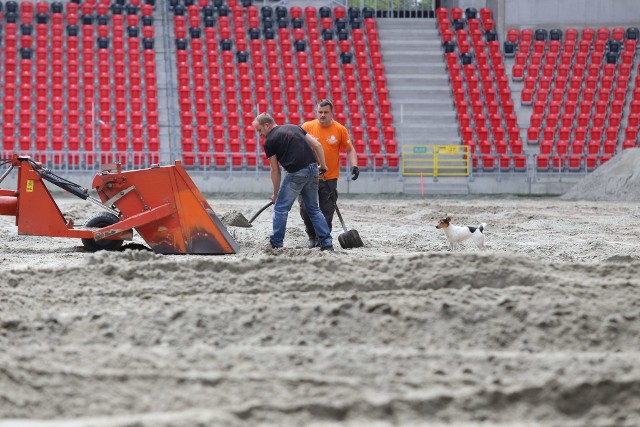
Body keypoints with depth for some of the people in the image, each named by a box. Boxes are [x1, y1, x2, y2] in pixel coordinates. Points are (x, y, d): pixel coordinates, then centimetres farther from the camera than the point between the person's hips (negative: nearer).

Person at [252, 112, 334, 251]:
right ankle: (327, 243, 12)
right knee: (313, 208, 18)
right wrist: (323, 165, 22)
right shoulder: (294, 128, 19)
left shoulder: (270, 141, 1)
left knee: (281, 208, 5)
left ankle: (276, 244, 7)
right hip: (313, 169, 7)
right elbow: (317, 145, 14)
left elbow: (275, 170, 4)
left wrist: (275, 194, 14)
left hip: (296, 173, -7)